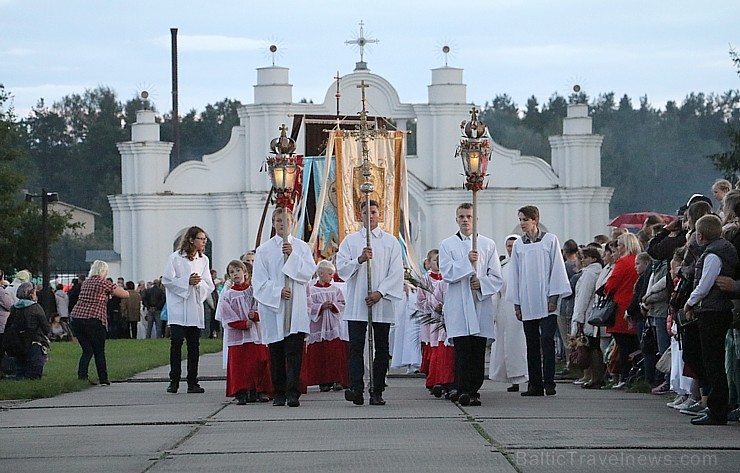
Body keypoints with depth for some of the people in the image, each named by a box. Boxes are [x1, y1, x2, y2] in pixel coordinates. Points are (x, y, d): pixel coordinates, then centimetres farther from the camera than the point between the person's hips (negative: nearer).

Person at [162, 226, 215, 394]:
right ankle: (174, 381, -4)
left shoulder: (203, 260, 11)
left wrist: (200, 283, -12)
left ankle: (192, 382, 6)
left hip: (195, 308, 4)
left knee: (194, 345, 3)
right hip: (178, 308, -4)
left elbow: (209, 286, 10)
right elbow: (167, 280, -6)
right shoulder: (175, 258, -2)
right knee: (176, 342, -10)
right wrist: (187, 281, -15)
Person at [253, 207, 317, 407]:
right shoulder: (264, 250, 6)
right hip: (273, 307, 1)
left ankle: (293, 393, -13)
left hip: (296, 307, 0)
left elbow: (309, 272, -4)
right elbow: (259, 281, 1)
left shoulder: (302, 247, 8)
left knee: (294, 351, -10)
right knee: (276, 352, 4)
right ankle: (279, 393, 12)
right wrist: (277, 292, -13)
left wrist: (292, 255, -13)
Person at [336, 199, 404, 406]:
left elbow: (396, 272, 2)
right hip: (356, 303, 0)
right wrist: (360, 260, -15)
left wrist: (380, 292, -10)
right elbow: (341, 268, 2)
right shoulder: (350, 241, 12)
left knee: (381, 348, 1)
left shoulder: (391, 242, 9)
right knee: (356, 346, -10)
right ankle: (356, 388, -18)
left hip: (382, 303, 0)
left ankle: (377, 391, 4)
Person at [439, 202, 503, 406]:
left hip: (481, 304, 2)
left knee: (479, 350, 0)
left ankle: (474, 391, 6)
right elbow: (446, 273, -3)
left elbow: (497, 278, 9)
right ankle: (463, 391, -15)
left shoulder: (488, 245, 12)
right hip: (458, 306, -2)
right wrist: (467, 261, -14)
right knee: (462, 349, -11)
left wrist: (482, 283, -10)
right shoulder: (447, 245, 10)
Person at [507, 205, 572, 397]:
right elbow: (515, 274, 13)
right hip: (527, 302, 4)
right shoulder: (518, 245, 11)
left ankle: (549, 383, -9)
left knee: (547, 341, -11)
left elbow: (557, 268, -1)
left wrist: (553, 297, -7)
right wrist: (516, 302, 9)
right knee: (532, 343, 4)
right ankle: (535, 384, 6)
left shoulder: (550, 240, 1)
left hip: (546, 301, -4)